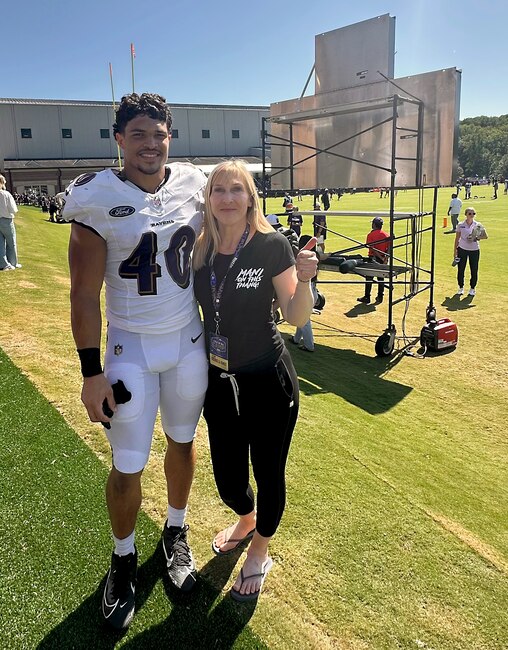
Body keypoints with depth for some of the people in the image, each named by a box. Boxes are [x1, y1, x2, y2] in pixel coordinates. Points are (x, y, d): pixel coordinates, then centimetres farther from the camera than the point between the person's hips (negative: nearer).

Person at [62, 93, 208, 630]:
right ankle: (123, 558, 33)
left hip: (189, 342, 4)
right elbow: (84, 294, -10)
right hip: (131, 348, -3)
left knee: (182, 441, 18)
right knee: (128, 466, 4)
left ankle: (175, 534, 43)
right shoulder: (97, 199, -13)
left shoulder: (194, 187, -1)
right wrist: (92, 372, -11)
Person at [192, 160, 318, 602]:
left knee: (268, 474, 11)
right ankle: (246, 520, 52)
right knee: (227, 477, 15)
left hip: (268, 381, -4)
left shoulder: (272, 246, -13)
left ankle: (260, 551, 42)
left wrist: (304, 280, -29)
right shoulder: (201, 250, 0)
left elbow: (296, 317, -13)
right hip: (220, 381, 5)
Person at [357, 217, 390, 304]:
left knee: (369, 278, 5)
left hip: (373, 258, -4)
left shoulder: (371, 235, -10)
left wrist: (380, 257, -15)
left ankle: (367, 297, 8)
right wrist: (385, 259, -8)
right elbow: (389, 248, -4)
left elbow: (372, 248, -18)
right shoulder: (386, 235, 3)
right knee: (381, 279, 11)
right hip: (382, 259, 4)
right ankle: (380, 297, 16)